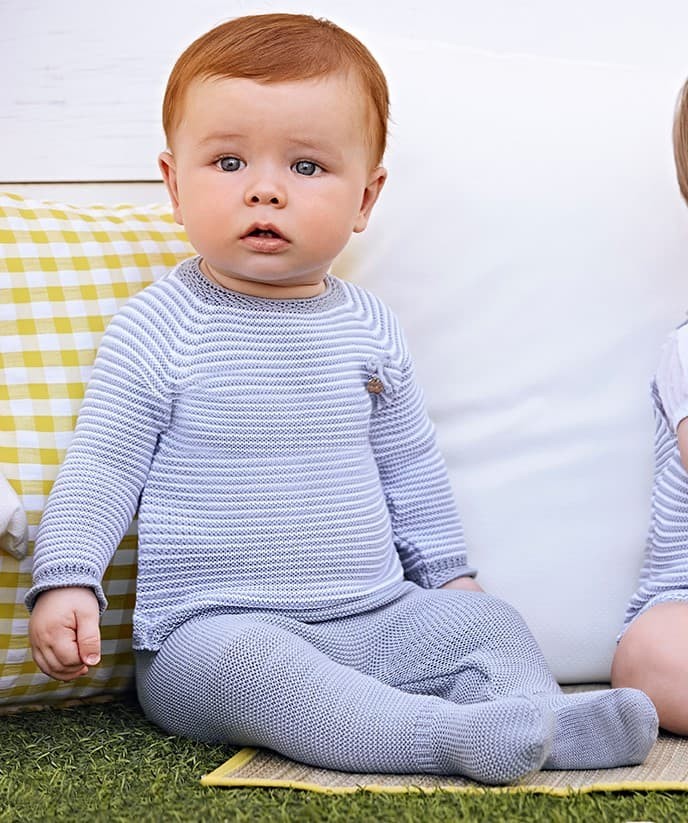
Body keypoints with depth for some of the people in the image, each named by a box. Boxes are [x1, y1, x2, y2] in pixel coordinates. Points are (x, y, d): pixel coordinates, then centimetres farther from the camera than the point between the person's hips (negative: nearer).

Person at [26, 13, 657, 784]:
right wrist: (67, 581, -17)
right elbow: (102, 466, -5)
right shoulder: (158, 329, -6)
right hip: (215, 628, -6)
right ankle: (450, 733, -45)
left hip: (378, 619, 6)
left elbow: (409, 467, 21)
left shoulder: (369, 330, 9)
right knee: (245, 662, -35)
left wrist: (448, 575, 23)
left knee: (486, 620, -6)